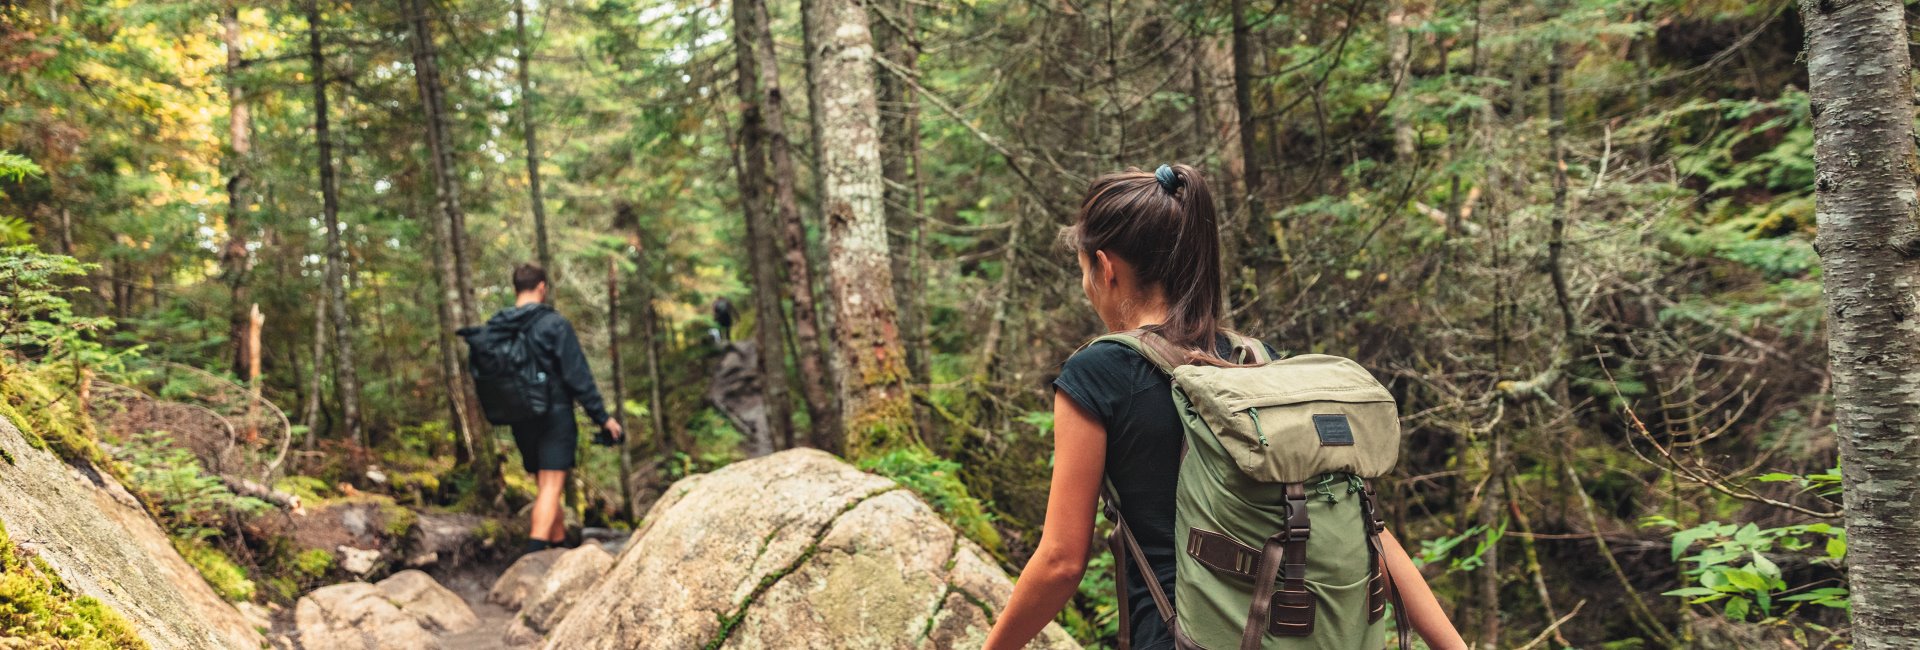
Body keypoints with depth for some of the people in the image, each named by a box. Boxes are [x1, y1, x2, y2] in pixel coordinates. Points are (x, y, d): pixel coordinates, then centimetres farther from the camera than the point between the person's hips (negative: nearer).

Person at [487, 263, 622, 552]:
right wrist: (602, 417, -8)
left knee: (546, 486, 18)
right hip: (555, 415, -6)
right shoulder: (554, 324, -11)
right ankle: (534, 554, -21)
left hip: (520, 420, 6)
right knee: (552, 486, -9)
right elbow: (578, 376, -12)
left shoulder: (495, 327, 6)